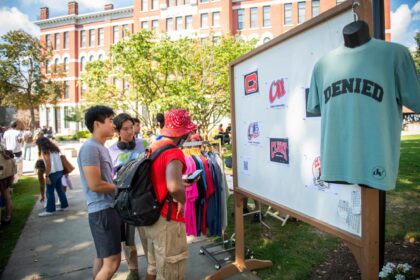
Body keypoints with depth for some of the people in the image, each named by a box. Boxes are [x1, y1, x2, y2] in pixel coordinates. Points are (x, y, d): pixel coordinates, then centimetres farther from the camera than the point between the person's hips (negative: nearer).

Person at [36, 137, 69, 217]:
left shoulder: (44, 151, -9)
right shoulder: (54, 148, 13)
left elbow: (48, 165, -15)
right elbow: (56, 161, 12)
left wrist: (47, 176, -13)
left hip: (53, 173, -8)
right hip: (60, 170, 8)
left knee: (50, 192, 0)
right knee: (59, 189, 17)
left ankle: (49, 210, 5)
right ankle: (64, 205, 24)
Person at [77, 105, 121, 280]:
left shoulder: (101, 147, 13)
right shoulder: (90, 147, -17)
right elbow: (95, 185, -22)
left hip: (109, 207, 10)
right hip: (102, 210, -10)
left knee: (102, 256, 21)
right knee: (112, 261, -5)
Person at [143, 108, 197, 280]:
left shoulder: (153, 148, 4)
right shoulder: (174, 153, -23)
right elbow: (174, 187, -41)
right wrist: (181, 200, -20)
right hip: (167, 220, -8)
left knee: (154, 266, 26)